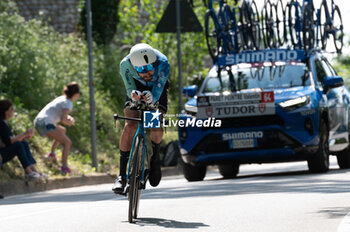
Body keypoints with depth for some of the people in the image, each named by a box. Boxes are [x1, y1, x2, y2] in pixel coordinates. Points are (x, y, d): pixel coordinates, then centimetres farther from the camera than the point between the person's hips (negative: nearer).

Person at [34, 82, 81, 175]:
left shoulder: (62, 98, 19)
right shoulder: (68, 103, -8)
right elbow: (63, 119, -20)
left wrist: (69, 118, 9)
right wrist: (70, 122, 1)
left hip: (38, 122, 10)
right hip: (45, 124, -10)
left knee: (63, 131, 34)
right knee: (67, 142, -13)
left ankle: (52, 153, 39)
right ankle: (64, 167, -26)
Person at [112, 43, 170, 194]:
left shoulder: (163, 64, -37)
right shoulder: (126, 64, -34)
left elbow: (157, 94, -36)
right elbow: (130, 89, -28)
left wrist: (151, 97, -59)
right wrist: (134, 95, -52)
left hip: (157, 90, 0)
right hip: (137, 88, 0)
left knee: (156, 128, -23)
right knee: (130, 126, -21)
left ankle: (155, 157, 11)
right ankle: (122, 175, -16)